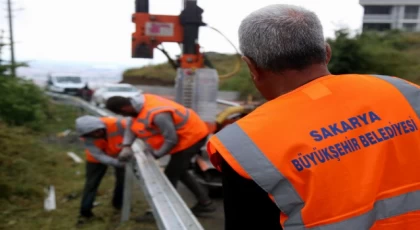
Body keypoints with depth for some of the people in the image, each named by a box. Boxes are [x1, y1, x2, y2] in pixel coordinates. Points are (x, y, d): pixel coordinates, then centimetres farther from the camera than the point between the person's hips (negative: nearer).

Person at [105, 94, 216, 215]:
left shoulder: (157, 115, -36)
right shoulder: (140, 103, -6)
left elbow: (171, 140, -28)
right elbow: (132, 125, 5)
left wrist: (156, 154, -12)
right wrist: (126, 146, -8)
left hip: (191, 138, -10)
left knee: (170, 177, -3)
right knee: (179, 172, 20)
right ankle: (205, 202, 26)